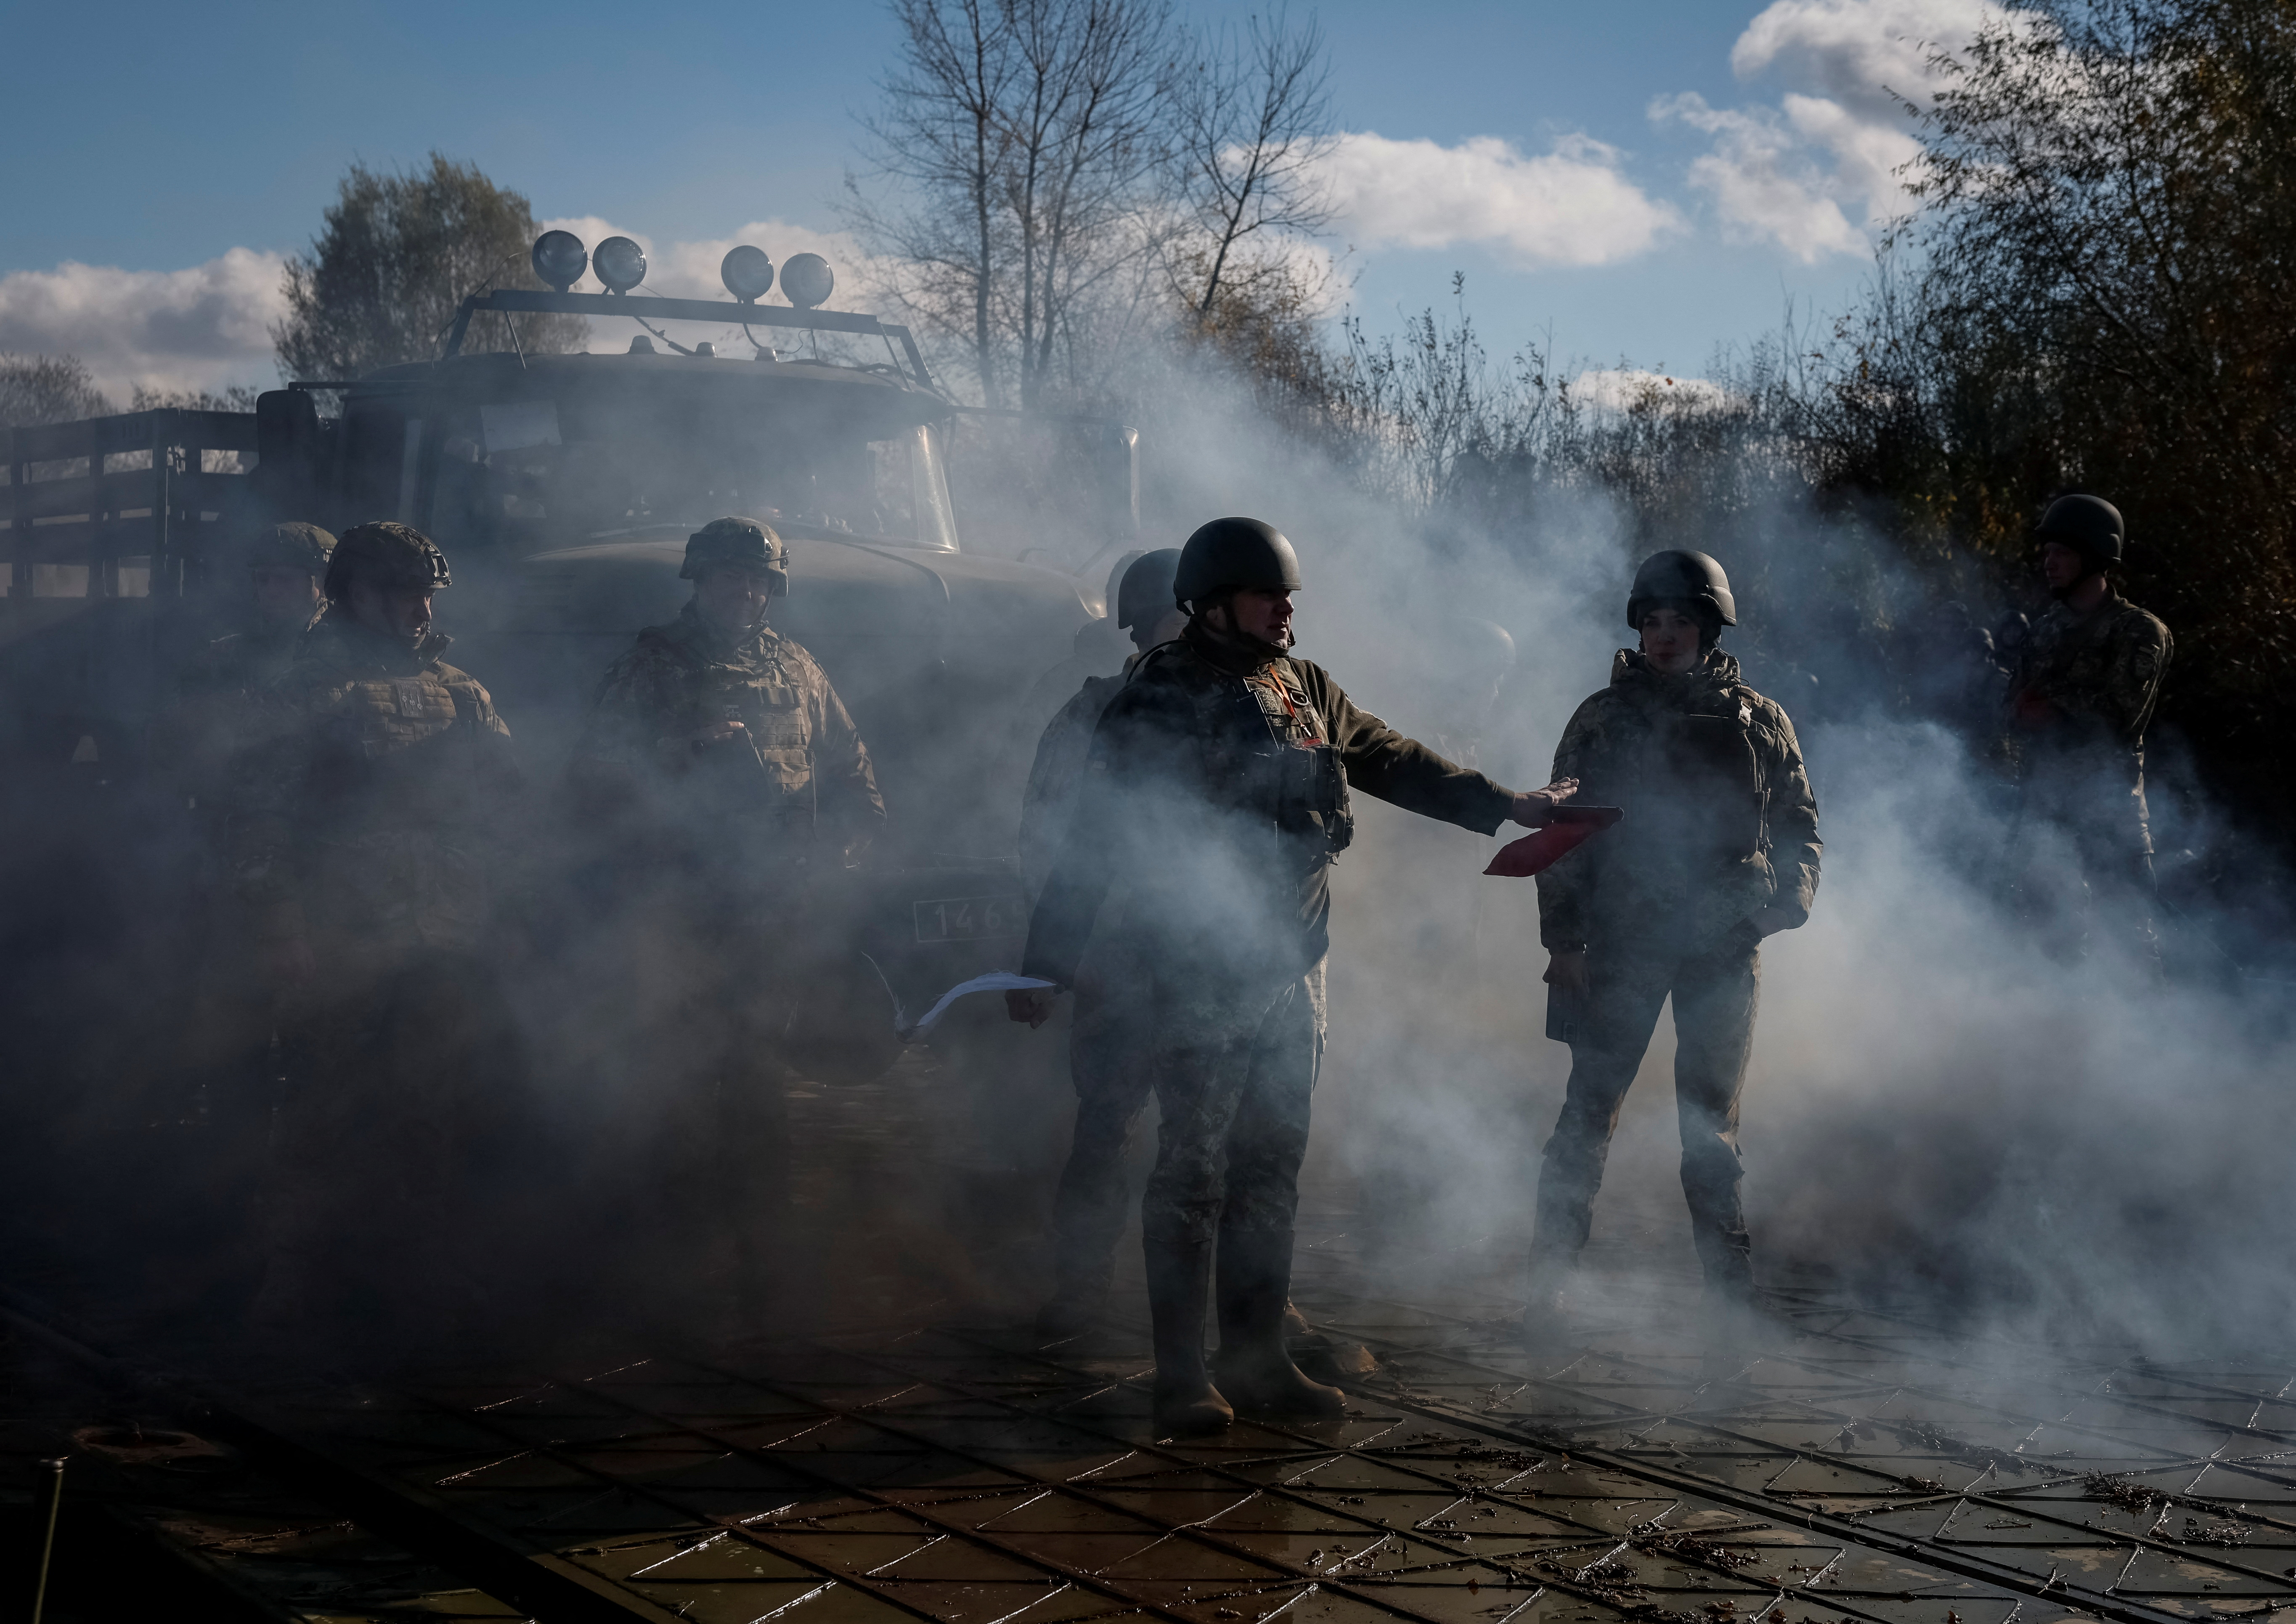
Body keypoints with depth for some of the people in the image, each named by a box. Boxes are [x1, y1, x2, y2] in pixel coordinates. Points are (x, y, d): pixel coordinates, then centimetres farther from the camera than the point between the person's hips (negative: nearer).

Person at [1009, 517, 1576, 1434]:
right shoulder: (1158, 702, -9)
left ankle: (1257, 1359, 19)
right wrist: (1047, 966, -10)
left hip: (1295, 971, 7)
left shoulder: (1305, 693, 11)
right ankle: (1182, 1377, 4)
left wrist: (1510, 807, 23)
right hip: (1201, 974, -7)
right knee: (1193, 1172, -3)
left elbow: (1397, 765, 24)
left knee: (1272, 1168, 10)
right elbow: (1094, 841, -9)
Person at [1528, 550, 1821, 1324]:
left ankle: (1731, 1299, 14)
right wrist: (1563, 939, -4)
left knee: (1712, 1122, 8)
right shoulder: (1604, 717, 4)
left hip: (1723, 949, 1)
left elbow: (1800, 826, 11)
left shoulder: (1757, 722, 6)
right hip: (1621, 944, -1)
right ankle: (1548, 1283, 4)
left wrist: (1785, 899, -8)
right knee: (1588, 1111, -1)